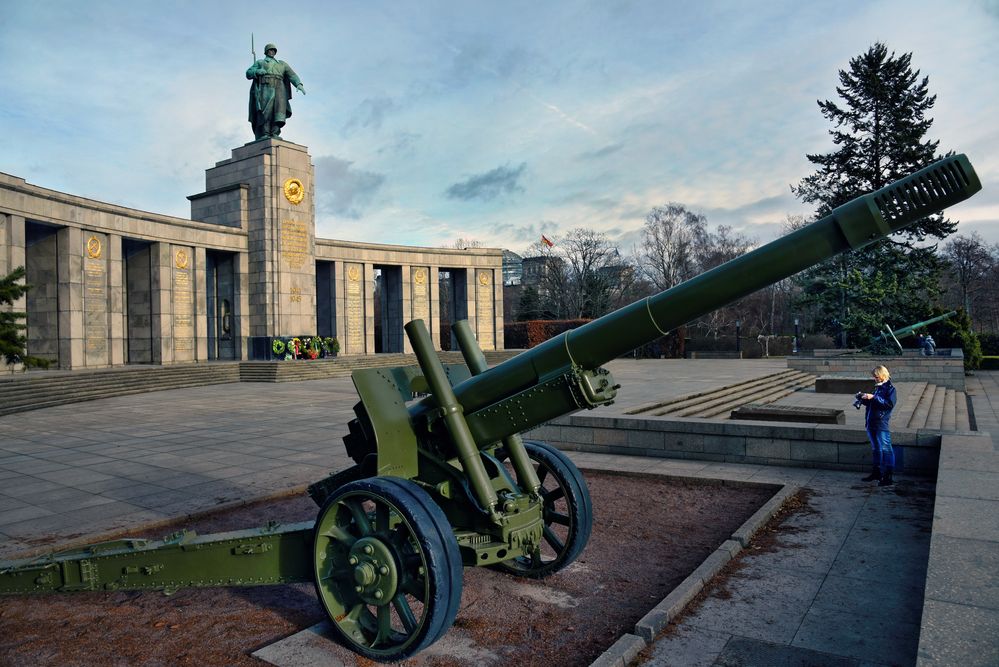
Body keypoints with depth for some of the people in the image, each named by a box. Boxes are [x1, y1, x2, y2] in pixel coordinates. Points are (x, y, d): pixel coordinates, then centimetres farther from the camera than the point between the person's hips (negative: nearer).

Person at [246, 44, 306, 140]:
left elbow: (292, 75, 12)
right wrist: (257, 71, -6)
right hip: (265, 88, -1)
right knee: (266, 111, -20)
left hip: (279, 89, 1)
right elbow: (248, 73, 17)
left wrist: (299, 84, -8)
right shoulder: (259, 62, 27)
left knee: (279, 108, -23)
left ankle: (275, 133, -32)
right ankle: (265, 134, -27)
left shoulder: (282, 64, 29)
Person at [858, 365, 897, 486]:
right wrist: (863, 399, 8)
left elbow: (890, 404, -21)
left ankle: (888, 477, -3)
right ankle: (876, 472, 27)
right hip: (871, 423, 9)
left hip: (881, 423, -9)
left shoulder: (890, 388, -7)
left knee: (886, 449, -5)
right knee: (875, 449, 17)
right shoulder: (877, 387, 17)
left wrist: (874, 397, -23)